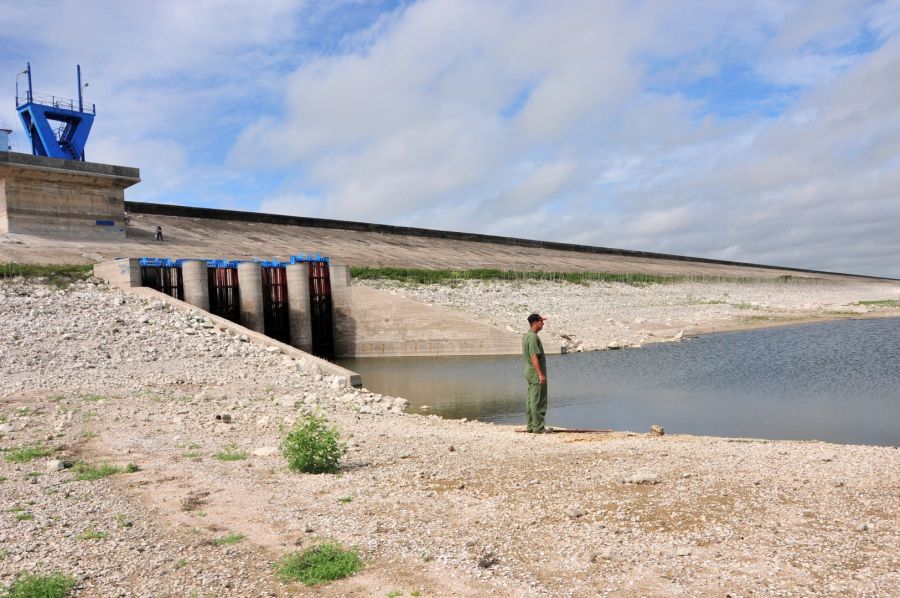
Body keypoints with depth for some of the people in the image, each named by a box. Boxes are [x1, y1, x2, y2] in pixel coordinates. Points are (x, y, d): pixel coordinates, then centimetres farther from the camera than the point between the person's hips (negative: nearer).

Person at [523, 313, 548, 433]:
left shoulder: (526, 336, 14)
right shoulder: (533, 337, -17)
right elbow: (534, 357, -23)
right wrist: (541, 374, -23)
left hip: (529, 372, 10)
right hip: (536, 373, -10)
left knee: (531, 400, 13)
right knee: (538, 401, -6)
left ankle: (530, 426, 18)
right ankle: (538, 427, -3)